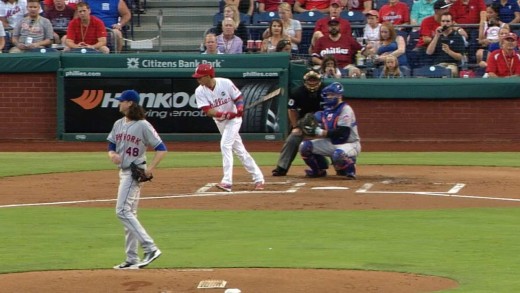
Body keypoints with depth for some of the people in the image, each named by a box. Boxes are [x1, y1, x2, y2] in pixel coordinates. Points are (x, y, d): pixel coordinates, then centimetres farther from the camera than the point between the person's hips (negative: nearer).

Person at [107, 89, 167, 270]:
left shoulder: (143, 126, -12)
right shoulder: (118, 124, 11)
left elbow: (161, 149, -11)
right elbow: (111, 146, 14)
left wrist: (150, 168, -21)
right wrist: (112, 154, -10)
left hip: (135, 172, -9)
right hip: (123, 172, 9)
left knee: (123, 211, -17)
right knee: (129, 214, 10)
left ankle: (150, 248, -18)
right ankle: (132, 260, 14)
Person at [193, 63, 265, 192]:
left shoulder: (226, 83, -20)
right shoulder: (200, 91, -13)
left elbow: (238, 98, -9)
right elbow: (207, 111, -20)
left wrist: (240, 108, -31)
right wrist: (224, 114, -35)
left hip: (233, 119, -5)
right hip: (219, 122, 5)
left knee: (225, 145, -23)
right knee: (239, 150, 11)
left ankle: (227, 181, -24)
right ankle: (258, 178, 22)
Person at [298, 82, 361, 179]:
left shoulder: (345, 109, -17)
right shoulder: (327, 109, 7)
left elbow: (342, 132, -26)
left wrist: (322, 133, -25)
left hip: (349, 144, -8)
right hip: (331, 143, 8)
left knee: (338, 154, -42)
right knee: (305, 146, -5)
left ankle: (350, 170, -8)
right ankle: (319, 170, 15)